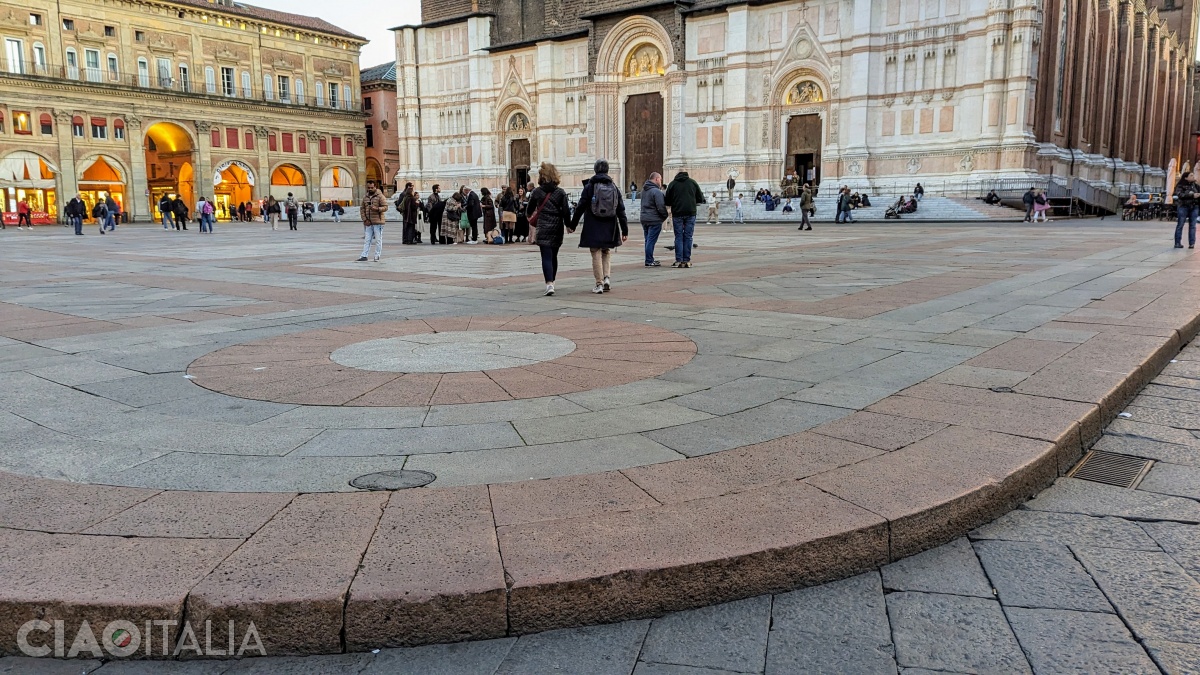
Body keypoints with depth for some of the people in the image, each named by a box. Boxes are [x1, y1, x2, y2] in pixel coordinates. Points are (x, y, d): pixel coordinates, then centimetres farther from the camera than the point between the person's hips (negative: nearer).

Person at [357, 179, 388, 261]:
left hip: (378, 222, -5)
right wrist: (365, 219, 1)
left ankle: (377, 256, 6)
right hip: (368, 223, 5)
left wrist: (377, 209, -25)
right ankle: (364, 256, 7)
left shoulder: (380, 196, -4)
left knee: (378, 240, -1)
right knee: (367, 240, 5)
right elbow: (362, 209, 13)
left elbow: (385, 207, -9)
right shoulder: (365, 197, 12)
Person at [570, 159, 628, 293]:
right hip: (609, 229, 3)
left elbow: (580, 208, -5)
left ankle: (599, 284, 1)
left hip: (593, 228, -3)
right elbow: (621, 211, 3)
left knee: (596, 255, 3)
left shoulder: (589, 187, -5)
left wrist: (573, 225, 4)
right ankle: (607, 277, 4)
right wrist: (625, 230, 6)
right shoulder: (614, 188, 4)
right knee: (607, 252, 19)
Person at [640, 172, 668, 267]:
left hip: (644, 219, 8)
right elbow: (661, 207, -19)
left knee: (648, 240, 13)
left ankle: (649, 260, 19)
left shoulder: (644, 189, 11)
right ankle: (649, 261, -4)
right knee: (651, 241, -5)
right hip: (654, 220, -8)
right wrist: (665, 215, -2)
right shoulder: (656, 191, -17)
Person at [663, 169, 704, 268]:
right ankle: (687, 260, 2)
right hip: (690, 213, 1)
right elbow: (700, 199, 8)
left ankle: (679, 261, -1)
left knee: (678, 237, 4)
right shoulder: (693, 182, 6)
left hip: (677, 214, -1)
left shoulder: (672, 184, 3)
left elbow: (667, 201, 4)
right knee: (688, 237, 4)